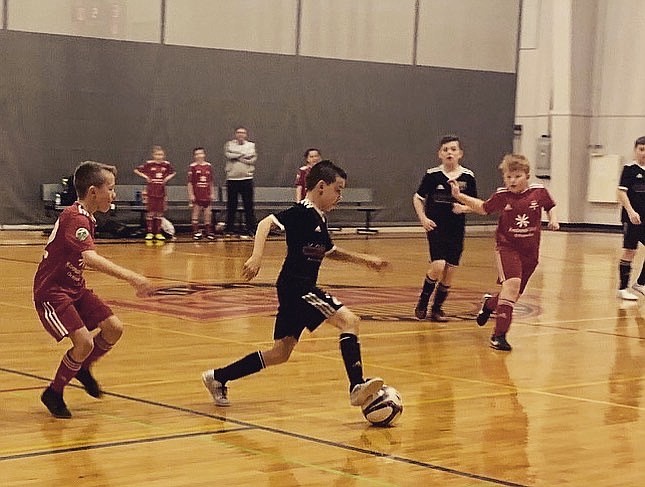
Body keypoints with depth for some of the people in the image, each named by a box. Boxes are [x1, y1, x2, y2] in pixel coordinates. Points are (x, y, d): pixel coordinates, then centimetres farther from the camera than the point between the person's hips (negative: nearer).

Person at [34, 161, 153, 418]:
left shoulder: (85, 218, 8)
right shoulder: (75, 218, -23)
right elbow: (90, 258, -40)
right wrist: (131, 277, -48)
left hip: (74, 289, 9)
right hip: (51, 292, -9)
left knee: (114, 328, -1)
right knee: (84, 342, -20)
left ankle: (82, 368, 24)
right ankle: (53, 394, 2)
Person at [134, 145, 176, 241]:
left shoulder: (166, 164, 1)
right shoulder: (149, 164, -7)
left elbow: (173, 172, 19)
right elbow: (136, 170, -2)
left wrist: (168, 178, 2)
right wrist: (145, 176, -10)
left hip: (161, 192, 3)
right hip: (151, 192, -3)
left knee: (160, 213, 7)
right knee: (150, 212, 1)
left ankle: (158, 233, 14)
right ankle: (149, 232, 7)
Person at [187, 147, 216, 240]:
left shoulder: (208, 166, 7)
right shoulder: (192, 167, -4)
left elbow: (211, 182, 12)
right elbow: (190, 182, -5)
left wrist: (212, 193, 9)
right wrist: (191, 194, -10)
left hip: (207, 195, 4)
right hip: (196, 195, -4)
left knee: (208, 213, 6)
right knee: (196, 212, 2)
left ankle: (208, 231, 14)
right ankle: (196, 231, 7)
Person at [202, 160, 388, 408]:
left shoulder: (319, 220, 18)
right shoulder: (302, 212, -10)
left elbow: (331, 251, 34)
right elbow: (266, 222, -22)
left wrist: (364, 259, 30)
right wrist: (257, 256, -35)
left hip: (301, 288, 10)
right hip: (296, 286, -10)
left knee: (280, 352, 12)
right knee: (349, 321, -17)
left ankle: (218, 378, 20)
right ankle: (357, 386, -26)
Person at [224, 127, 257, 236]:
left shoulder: (251, 145, 11)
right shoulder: (229, 144, 9)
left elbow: (252, 159, -6)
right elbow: (228, 155, -11)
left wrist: (237, 156, -7)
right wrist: (244, 155, -6)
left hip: (246, 178, 0)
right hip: (232, 178, 0)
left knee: (248, 205, 0)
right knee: (231, 206, 2)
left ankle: (250, 228, 4)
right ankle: (230, 229, 10)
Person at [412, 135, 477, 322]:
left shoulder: (467, 177, -1)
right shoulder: (432, 175, -5)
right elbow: (417, 198, 5)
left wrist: (464, 208, -14)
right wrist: (423, 218, -7)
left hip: (456, 229, 2)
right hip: (436, 227, -2)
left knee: (450, 271, 4)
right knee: (438, 266, -17)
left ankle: (437, 307, 21)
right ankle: (423, 302, 7)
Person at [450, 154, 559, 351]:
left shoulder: (539, 192, -5)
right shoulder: (502, 196, -6)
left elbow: (550, 207, 14)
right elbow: (483, 208, 11)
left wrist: (553, 219, -6)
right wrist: (459, 196, 1)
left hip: (530, 251, 3)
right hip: (507, 247, -3)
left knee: (514, 294, 13)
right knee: (512, 283, -25)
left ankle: (490, 303, 49)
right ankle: (499, 335, -19)